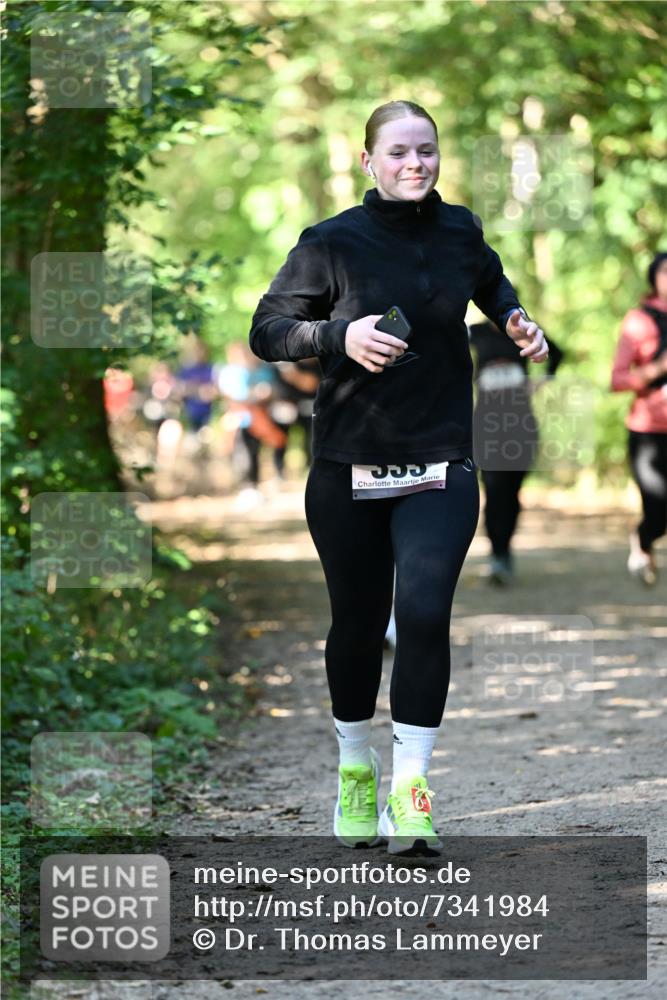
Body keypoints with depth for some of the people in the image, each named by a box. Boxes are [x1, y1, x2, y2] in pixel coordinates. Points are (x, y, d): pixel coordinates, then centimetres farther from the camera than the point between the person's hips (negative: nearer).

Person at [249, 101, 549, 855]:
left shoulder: (460, 231, 4)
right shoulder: (332, 243, -6)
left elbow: (490, 284, 28)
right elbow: (266, 330, -3)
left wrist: (513, 320, 8)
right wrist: (338, 335, -19)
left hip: (439, 467, 1)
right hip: (347, 472, -1)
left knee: (424, 613, -16)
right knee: (357, 623, 10)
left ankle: (410, 787, -11)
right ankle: (355, 770, 31)